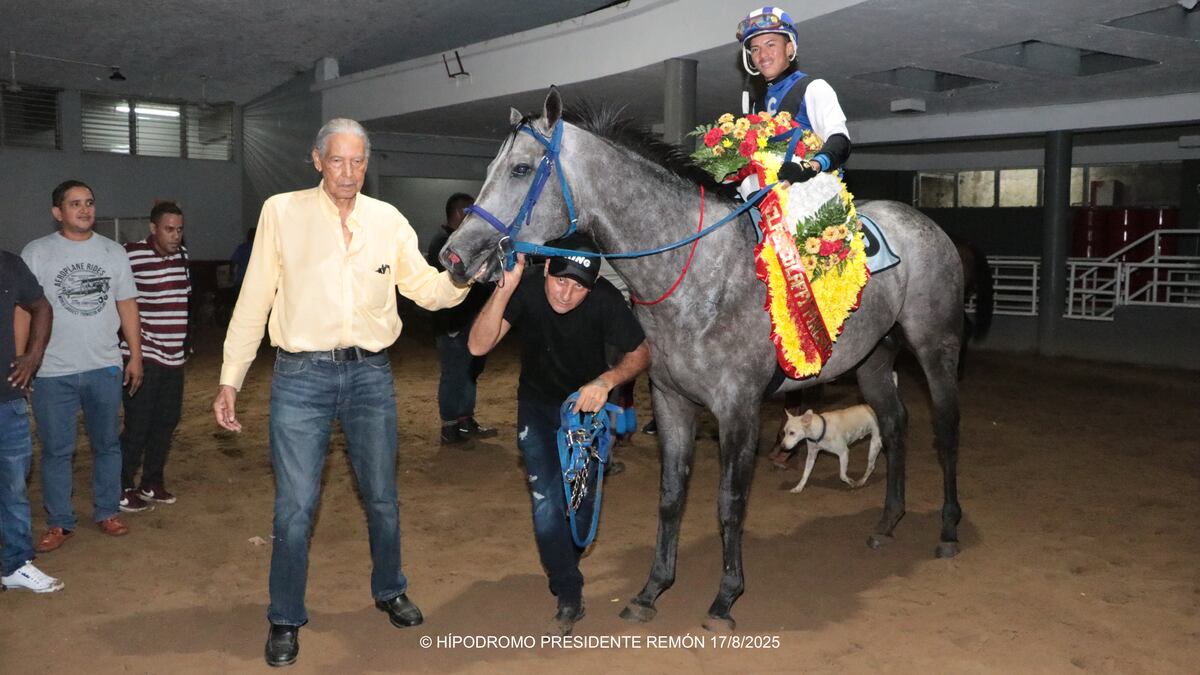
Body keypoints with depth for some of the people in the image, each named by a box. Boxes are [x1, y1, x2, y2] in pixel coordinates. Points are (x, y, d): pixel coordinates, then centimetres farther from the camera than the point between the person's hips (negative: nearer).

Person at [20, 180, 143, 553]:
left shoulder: (113, 251, 7)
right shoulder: (36, 253, -2)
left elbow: (127, 305, 10)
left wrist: (136, 354, 7)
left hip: (105, 368, 3)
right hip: (53, 372, -3)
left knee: (107, 444, 12)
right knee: (56, 450, 5)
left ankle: (107, 512, 25)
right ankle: (60, 523, 17)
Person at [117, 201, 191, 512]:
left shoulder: (181, 254, 7)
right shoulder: (130, 255, -13)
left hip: (174, 356, 7)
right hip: (143, 355, -6)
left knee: (166, 422, 13)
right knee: (138, 425, -1)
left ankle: (152, 482, 27)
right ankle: (122, 489, 14)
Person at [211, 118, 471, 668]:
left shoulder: (388, 220, 3)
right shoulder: (281, 212, -3)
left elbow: (427, 291, 3)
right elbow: (253, 302, 0)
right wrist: (230, 379, -1)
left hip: (370, 375, 2)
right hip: (301, 377, -2)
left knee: (383, 498, 14)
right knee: (295, 507, 2)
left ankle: (389, 591, 37)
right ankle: (285, 620, 22)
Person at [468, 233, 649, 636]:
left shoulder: (605, 300, -26)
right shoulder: (526, 291, -27)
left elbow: (640, 354, -13)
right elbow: (478, 346, -36)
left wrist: (607, 380, -32)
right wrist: (504, 290, -49)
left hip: (588, 403, 1)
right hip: (538, 407, 0)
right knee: (546, 501, -11)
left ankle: (563, 562, 42)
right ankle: (569, 596, 5)